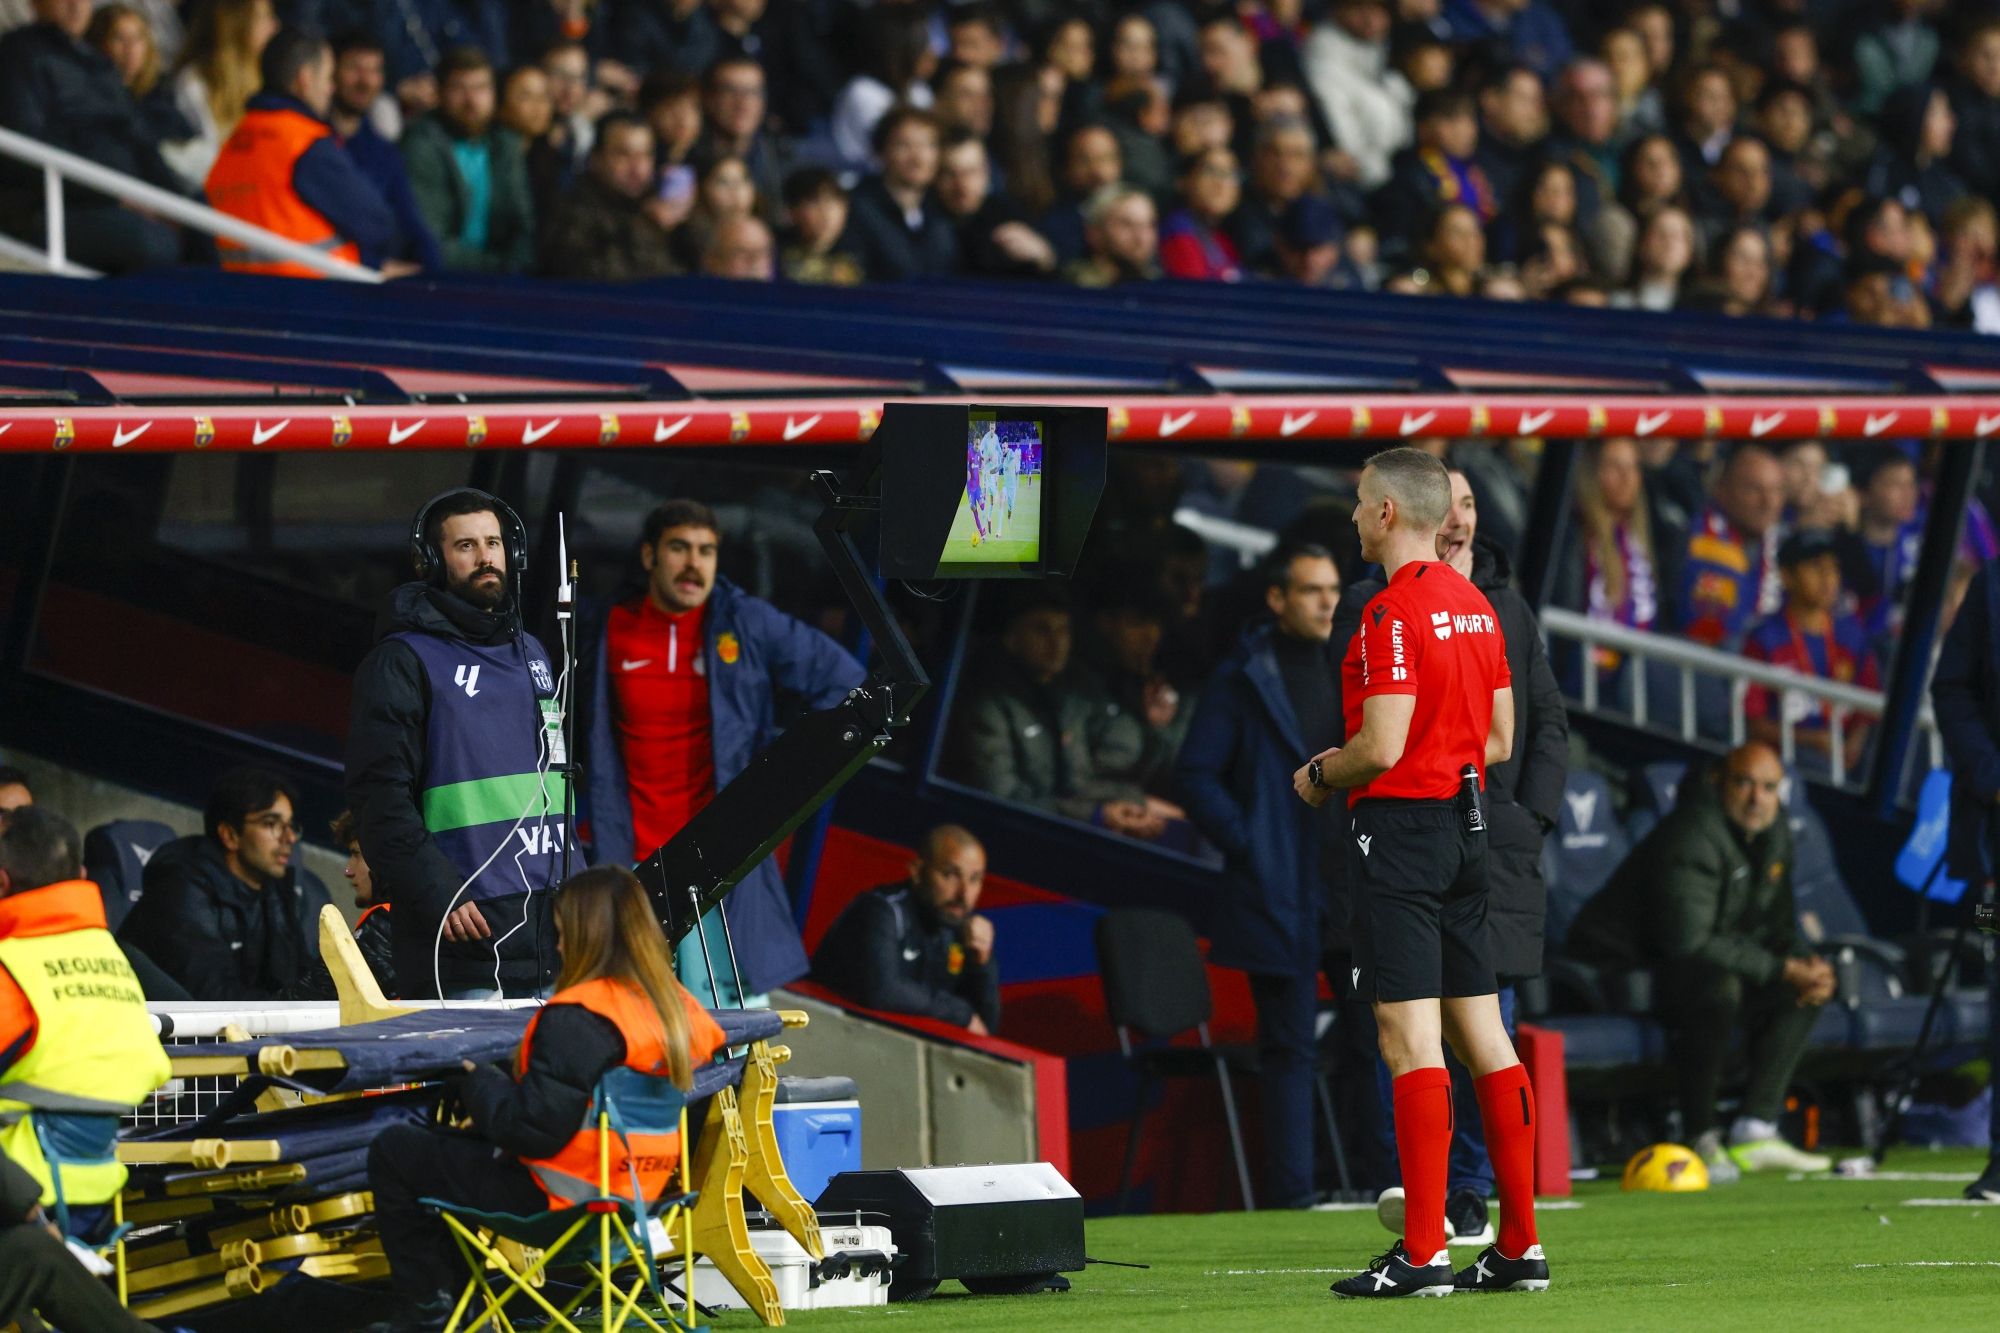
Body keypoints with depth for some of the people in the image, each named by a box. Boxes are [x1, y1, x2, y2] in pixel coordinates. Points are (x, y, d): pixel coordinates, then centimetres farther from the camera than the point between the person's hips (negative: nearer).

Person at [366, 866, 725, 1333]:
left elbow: (534, 1130, -26)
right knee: (444, 1144, 30)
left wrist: (478, 1081, -6)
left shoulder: (577, 1019, -25)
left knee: (393, 1151, 7)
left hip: (557, 1200, -9)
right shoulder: (678, 1009, -1)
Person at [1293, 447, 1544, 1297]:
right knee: (1481, 1036, 9)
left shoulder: (1393, 612, -15)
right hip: (1465, 828, 9)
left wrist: (1320, 775, -2)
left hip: (1400, 827, -9)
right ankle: (1519, 1244, 9)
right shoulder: (1474, 605, 12)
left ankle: (1422, 1253, -12)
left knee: (1411, 1039, -9)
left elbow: (1382, 748, -19)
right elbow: (1500, 740, 16)